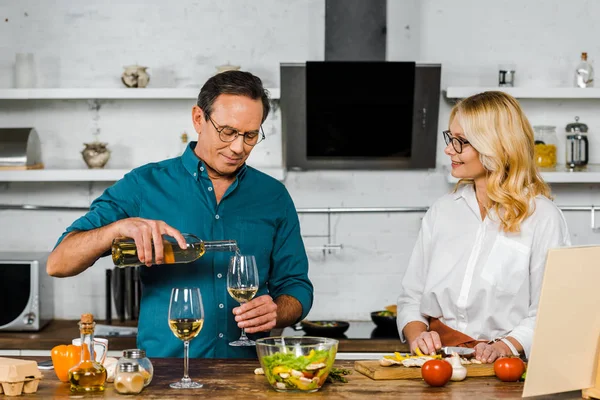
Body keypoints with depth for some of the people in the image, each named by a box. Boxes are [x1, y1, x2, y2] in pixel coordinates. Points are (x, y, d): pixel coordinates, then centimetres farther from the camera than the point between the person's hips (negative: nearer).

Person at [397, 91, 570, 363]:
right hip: (437, 357, 3)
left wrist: (505, 346, -21)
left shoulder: (542, 217, 0)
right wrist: (416, 335, -4)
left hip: (500, 367, -3)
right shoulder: (441, 211, 15)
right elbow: (411, 297, 15)